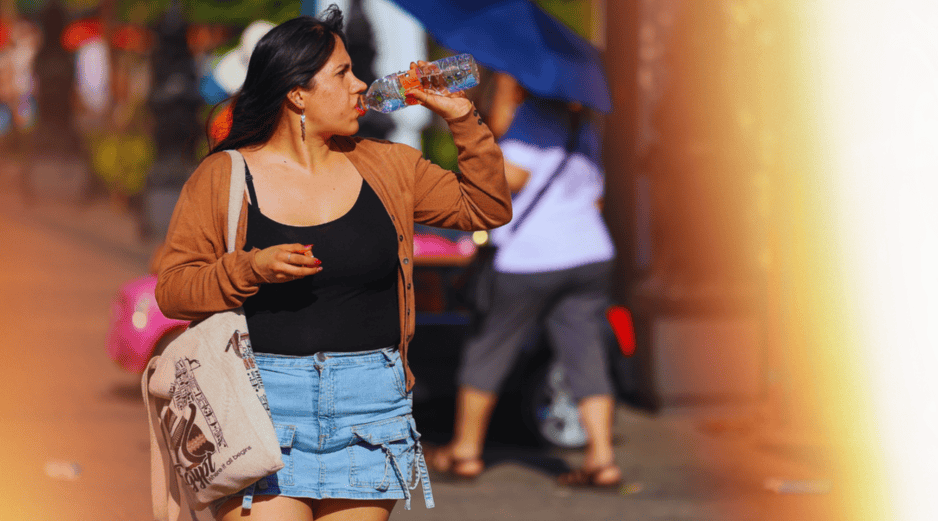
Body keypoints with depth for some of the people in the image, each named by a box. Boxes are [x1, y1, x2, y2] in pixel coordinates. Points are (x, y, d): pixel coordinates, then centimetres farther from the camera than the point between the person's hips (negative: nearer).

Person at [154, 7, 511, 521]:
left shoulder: (389, 167, 12)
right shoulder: (221, 178, 1)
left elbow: (487, 207, 18)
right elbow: (172, 290, -1)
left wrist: (462, 119, 8)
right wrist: (251, 268, -16)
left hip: (369, 401, 3)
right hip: (264, 401, -3)